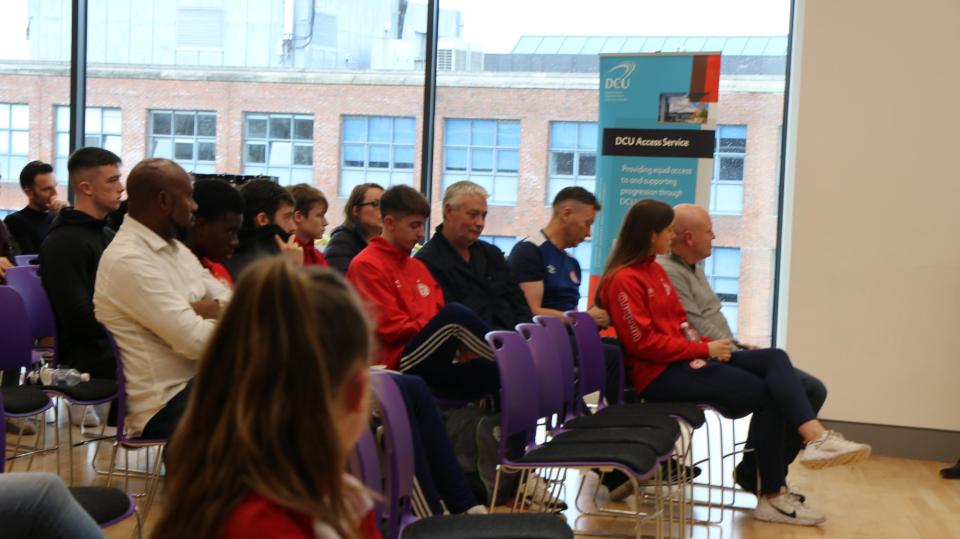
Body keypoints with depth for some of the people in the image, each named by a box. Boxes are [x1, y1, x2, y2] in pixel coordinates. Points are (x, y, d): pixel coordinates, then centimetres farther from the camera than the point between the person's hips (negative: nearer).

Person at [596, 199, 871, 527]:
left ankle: (815, 437, -28)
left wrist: (707, 346, 3)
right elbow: (643, 342, -18)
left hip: (684, 360, 9)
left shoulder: (655, 270, 18)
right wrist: (704, 349, -14)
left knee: (775, 359, -11)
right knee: (766, 392, -15)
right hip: (659, 375, -9)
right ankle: (772, 497, -12)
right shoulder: (623, 280, -11)